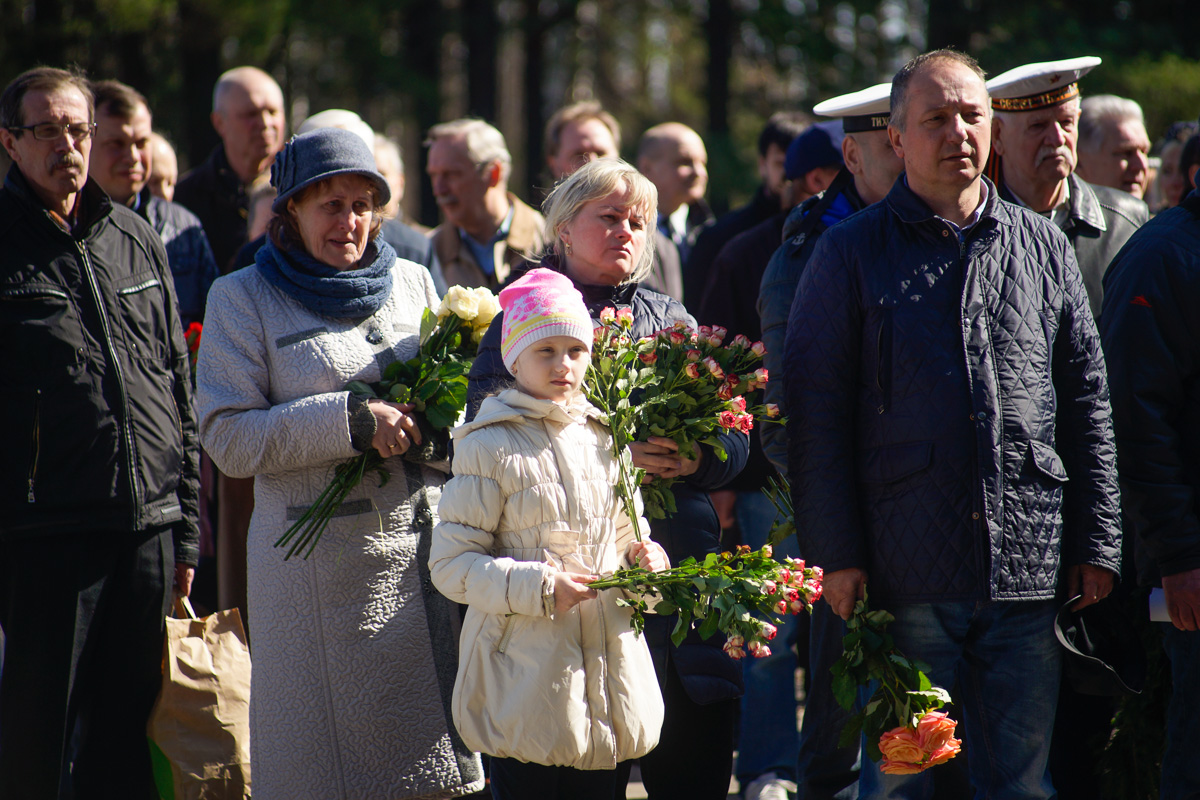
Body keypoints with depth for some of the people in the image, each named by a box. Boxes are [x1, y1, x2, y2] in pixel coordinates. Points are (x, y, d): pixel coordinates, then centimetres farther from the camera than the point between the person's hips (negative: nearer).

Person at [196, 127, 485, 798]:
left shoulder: (413, 282, 15)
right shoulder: (244, 298, 3)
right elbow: (228, 439, -6)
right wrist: (351, 420, -16)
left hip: (430, 542, 4)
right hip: (325, 560, -4)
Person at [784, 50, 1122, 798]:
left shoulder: (1044, 248, 11)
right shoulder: (852, 253, 3)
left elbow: (1088, 402, 12)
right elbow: (816, 412, 0)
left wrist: (1098, 544, 6)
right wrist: (836, 554, -7)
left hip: (1029, 568, 2)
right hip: (905, 573, -2)